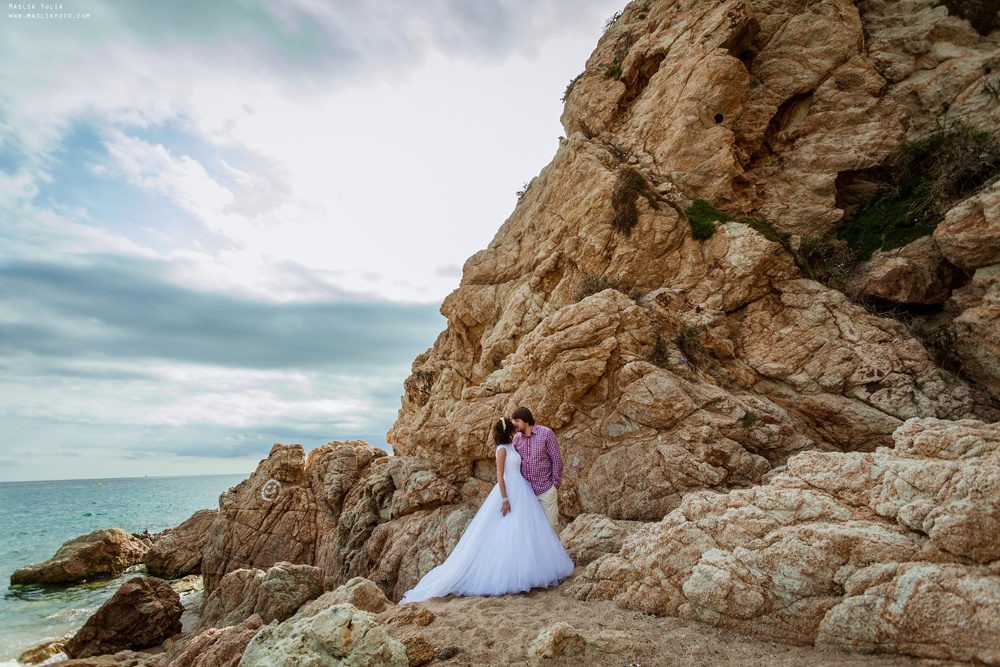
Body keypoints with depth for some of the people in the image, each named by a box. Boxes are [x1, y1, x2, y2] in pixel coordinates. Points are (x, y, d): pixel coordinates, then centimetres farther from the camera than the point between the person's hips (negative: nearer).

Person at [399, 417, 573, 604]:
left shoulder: (511, 448, 14)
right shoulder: (502, 449, -13)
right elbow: (500, 475, -17)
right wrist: (505, 499, -22)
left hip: (520, 491, 9)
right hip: (509, 491, -9)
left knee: (523, 531, 10)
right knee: (506, 533, -5)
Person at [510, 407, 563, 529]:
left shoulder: (546, 433, -8)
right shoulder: (516, 438, 4)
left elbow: (557, 460, -5)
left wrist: (555, 485, -7)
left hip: (546, 490, -3)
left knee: (550, 524, 2)